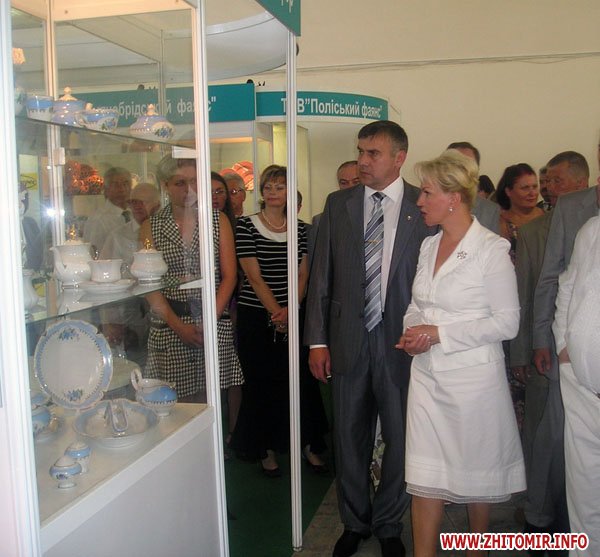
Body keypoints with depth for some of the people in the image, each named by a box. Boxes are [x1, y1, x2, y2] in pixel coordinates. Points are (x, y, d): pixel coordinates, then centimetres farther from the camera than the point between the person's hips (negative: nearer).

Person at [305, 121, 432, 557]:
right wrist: (317, 340, 0)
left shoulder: (424, 207, -3)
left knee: (400, 440, 10)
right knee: (350, 438, 15)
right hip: (349, 341, 2)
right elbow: (321, 275, 4)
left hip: (401, 342, -2)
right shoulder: (338, 204, 5)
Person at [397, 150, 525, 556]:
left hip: (473, 376, -5)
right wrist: (412, 330, -5)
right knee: (425, 476, 8)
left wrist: (439, 334, -18)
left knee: (476, 475, 14)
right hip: (427, 374, 5)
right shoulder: (429, 245, 7)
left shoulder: (492, 250, -13)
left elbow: (507, 322, -14)